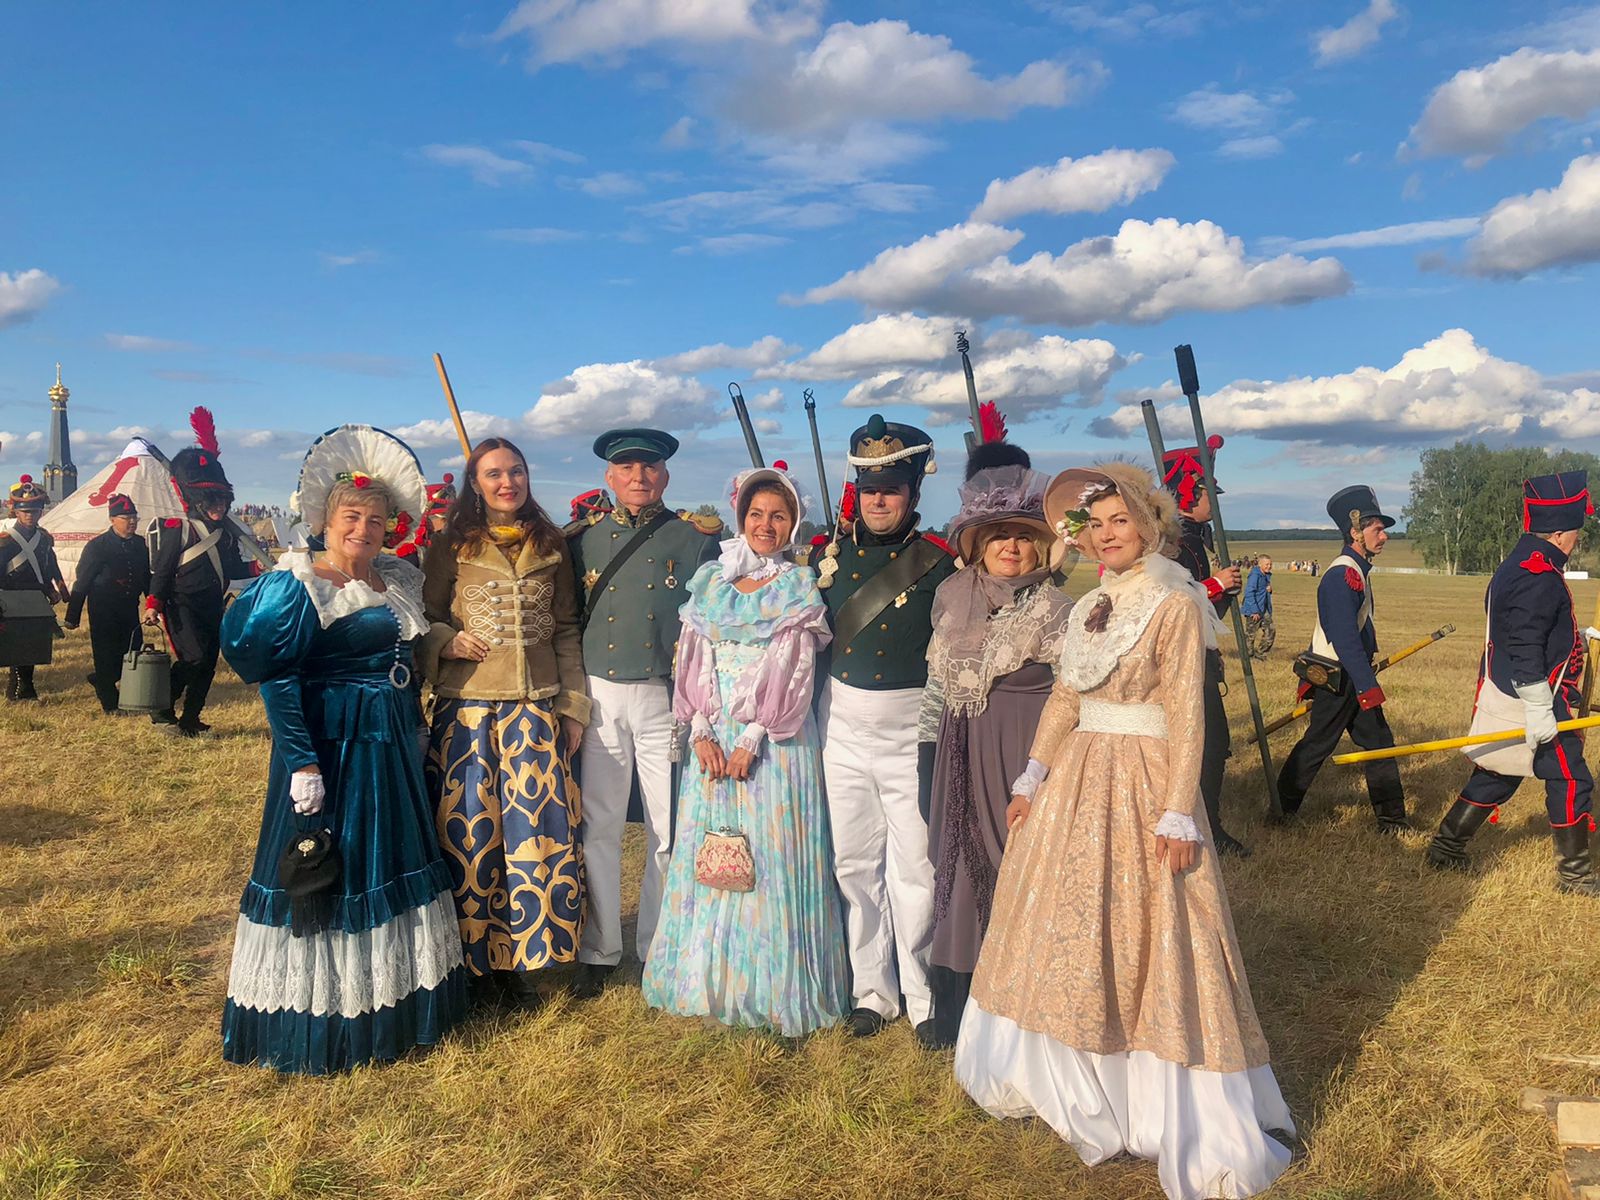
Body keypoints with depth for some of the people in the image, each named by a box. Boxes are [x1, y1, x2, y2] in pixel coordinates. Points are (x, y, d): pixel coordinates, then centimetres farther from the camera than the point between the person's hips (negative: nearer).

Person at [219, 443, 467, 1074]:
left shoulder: (399, 578, 8)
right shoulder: (297, 586, -13)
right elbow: (274, 677, -17)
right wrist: (302, 762, -20)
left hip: (392, 750, 8)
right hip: (330, 749, -8)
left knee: (395, 866, 16)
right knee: (325, 876, 3)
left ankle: (395, 1000, 33)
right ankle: (322, 1021, 20)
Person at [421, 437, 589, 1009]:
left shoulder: (551, 547, 9)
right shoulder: (450, 547, 3)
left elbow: (567, 631, 11)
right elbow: (423, 622, 9)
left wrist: (574, 707, 7)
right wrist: (448, 641, -13)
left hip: (536, 709, 2)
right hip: (466, 709, -1)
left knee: (537, 828, -1)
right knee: (470, 830, 2)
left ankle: (523, 960, 16)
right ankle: (477, 961, 19)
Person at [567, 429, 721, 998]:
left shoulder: (695, 536, 2)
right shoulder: (583, 536, 8)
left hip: (667, 698, -1)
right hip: (600, 696, 1)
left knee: (670, 832, 5)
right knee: (598, 828, 6)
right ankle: (598, 953, 20)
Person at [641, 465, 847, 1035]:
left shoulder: (799, 587, 0)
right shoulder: (710, 579, 10)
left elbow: (795, 672, -7)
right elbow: (694, 662, 6)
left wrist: (753, 737, -14)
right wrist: (701, 731, -6)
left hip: (774, 741, -4)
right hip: (712, 740, 4)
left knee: (772, 854, -1)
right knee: (706, 852, 8)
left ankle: (773, 989, 12)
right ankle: (710, 977, 22)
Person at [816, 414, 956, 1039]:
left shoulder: (937, 563, -8)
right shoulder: (829, 553, 3)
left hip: (910, 730, -3)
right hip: (842, 727, 4)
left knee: (914, 869, 2)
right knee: (855, 864, 11)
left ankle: (925, 998, 19)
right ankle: (873, 990, 27)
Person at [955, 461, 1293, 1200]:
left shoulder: (1176, 606, -11)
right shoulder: (1091, 607, 10)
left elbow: (1187, 717, -14)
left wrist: (1177, 812, -18)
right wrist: (1033, 776, 13)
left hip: (1141, 782, -7)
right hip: (1077, 778, 8)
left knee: (1140, 934, -3)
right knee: (1065, 925, 16)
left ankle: (1183, 1117, 11)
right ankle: (1067, 1078, 36)